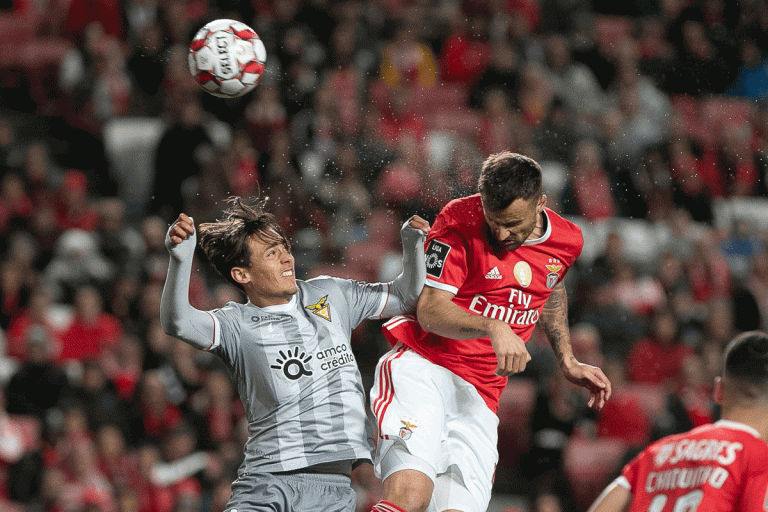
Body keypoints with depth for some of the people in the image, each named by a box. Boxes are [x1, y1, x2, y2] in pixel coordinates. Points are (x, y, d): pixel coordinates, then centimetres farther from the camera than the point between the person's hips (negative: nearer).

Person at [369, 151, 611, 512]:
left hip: (479, 398, 5)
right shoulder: (460, 221, -10)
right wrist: (492, 327, -32)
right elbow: (429, 310, -16)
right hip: (421, 367, -5)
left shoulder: (567, 241, 5)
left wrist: (568, 362, 25)